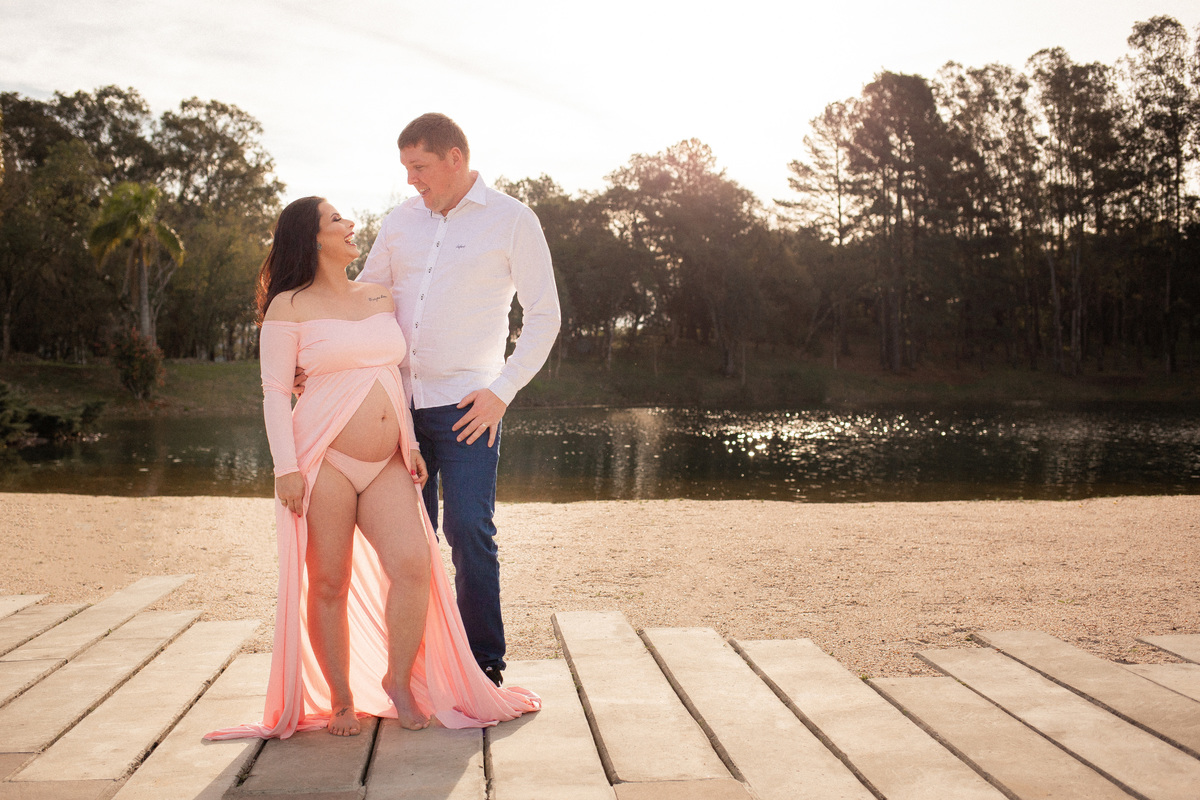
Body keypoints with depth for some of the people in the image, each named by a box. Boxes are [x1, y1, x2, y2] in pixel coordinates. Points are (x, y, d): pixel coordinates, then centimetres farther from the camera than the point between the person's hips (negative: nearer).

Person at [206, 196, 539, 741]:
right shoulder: (289, 307, 0)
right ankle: (341, 700, 16)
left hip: (386, 463, 4)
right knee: (329, 585, 0)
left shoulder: (380, 297, 16)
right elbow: (275, 392, -3)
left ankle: (398, 679, 8)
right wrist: (286, 467, -12)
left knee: (413, 564, -12)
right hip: (324, 460, -4)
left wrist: (412, 444, 11)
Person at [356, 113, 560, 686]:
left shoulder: (512, 220, 0)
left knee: (469, 530, -10)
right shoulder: (401, 220, 12)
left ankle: (484, 665, 5)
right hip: (399, 400, 5)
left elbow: (543, 316, -1)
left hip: (466, 406, -4)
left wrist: (502, 391, -9)